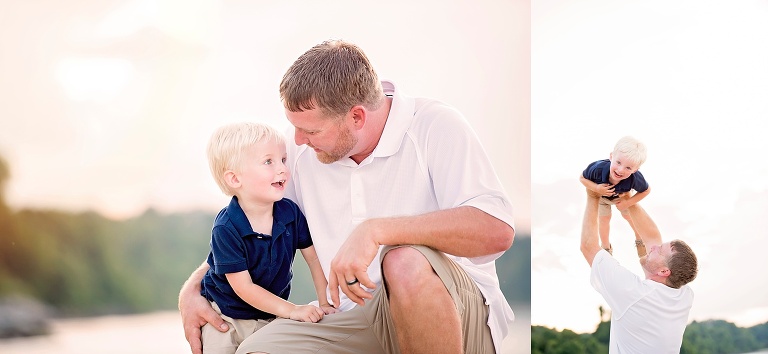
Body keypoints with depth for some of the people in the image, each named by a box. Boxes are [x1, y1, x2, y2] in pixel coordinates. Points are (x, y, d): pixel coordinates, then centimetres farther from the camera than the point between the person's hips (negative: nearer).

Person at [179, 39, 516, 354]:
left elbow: (496, 230, -25)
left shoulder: (435, 126, -9)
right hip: (356, 320, 4)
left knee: (406, 262, -38)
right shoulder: (305, 151, 8)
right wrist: (191, 289, 8)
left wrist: (376, 230, -31)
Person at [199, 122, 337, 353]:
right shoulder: (226, 229, -25)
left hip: (270, 316, 4)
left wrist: (325, 303, -7)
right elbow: (244, 288, -23)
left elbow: (314, 257, 1)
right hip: (225, 317, -4)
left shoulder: (291, 213, -11)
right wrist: (292, 310, -25)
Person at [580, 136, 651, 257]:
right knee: (604, 218, 19)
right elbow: (582, 178, -27)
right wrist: (596, 188, -42)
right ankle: (606, 247, 47)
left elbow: (646, 190, -22)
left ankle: (640, 240, 53)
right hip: (601, 194, 0)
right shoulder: (597, 168, -49)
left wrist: (628, 203, -25)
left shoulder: (635, 179, -46)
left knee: (629, 216, 23)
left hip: (622, 195, 0)